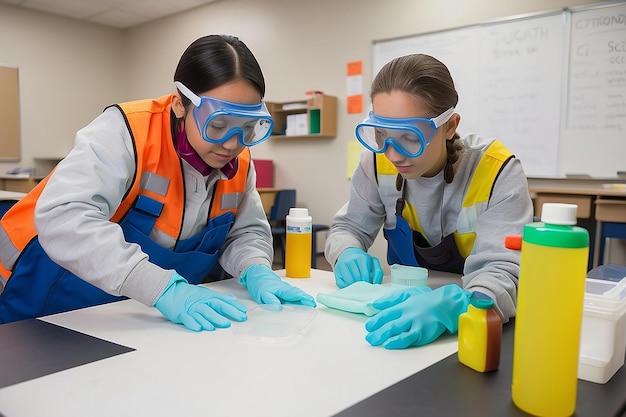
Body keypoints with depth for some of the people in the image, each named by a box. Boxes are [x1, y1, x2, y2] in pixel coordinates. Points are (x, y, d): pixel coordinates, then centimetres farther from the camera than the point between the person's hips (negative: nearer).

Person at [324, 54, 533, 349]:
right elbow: (348, 227, 2)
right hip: (404, 305, 3)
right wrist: (349, 255, -20)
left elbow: (502, 271, -24)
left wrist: (454, 306, -43)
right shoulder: (377, 162, -8)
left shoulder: (498, 173, -18)